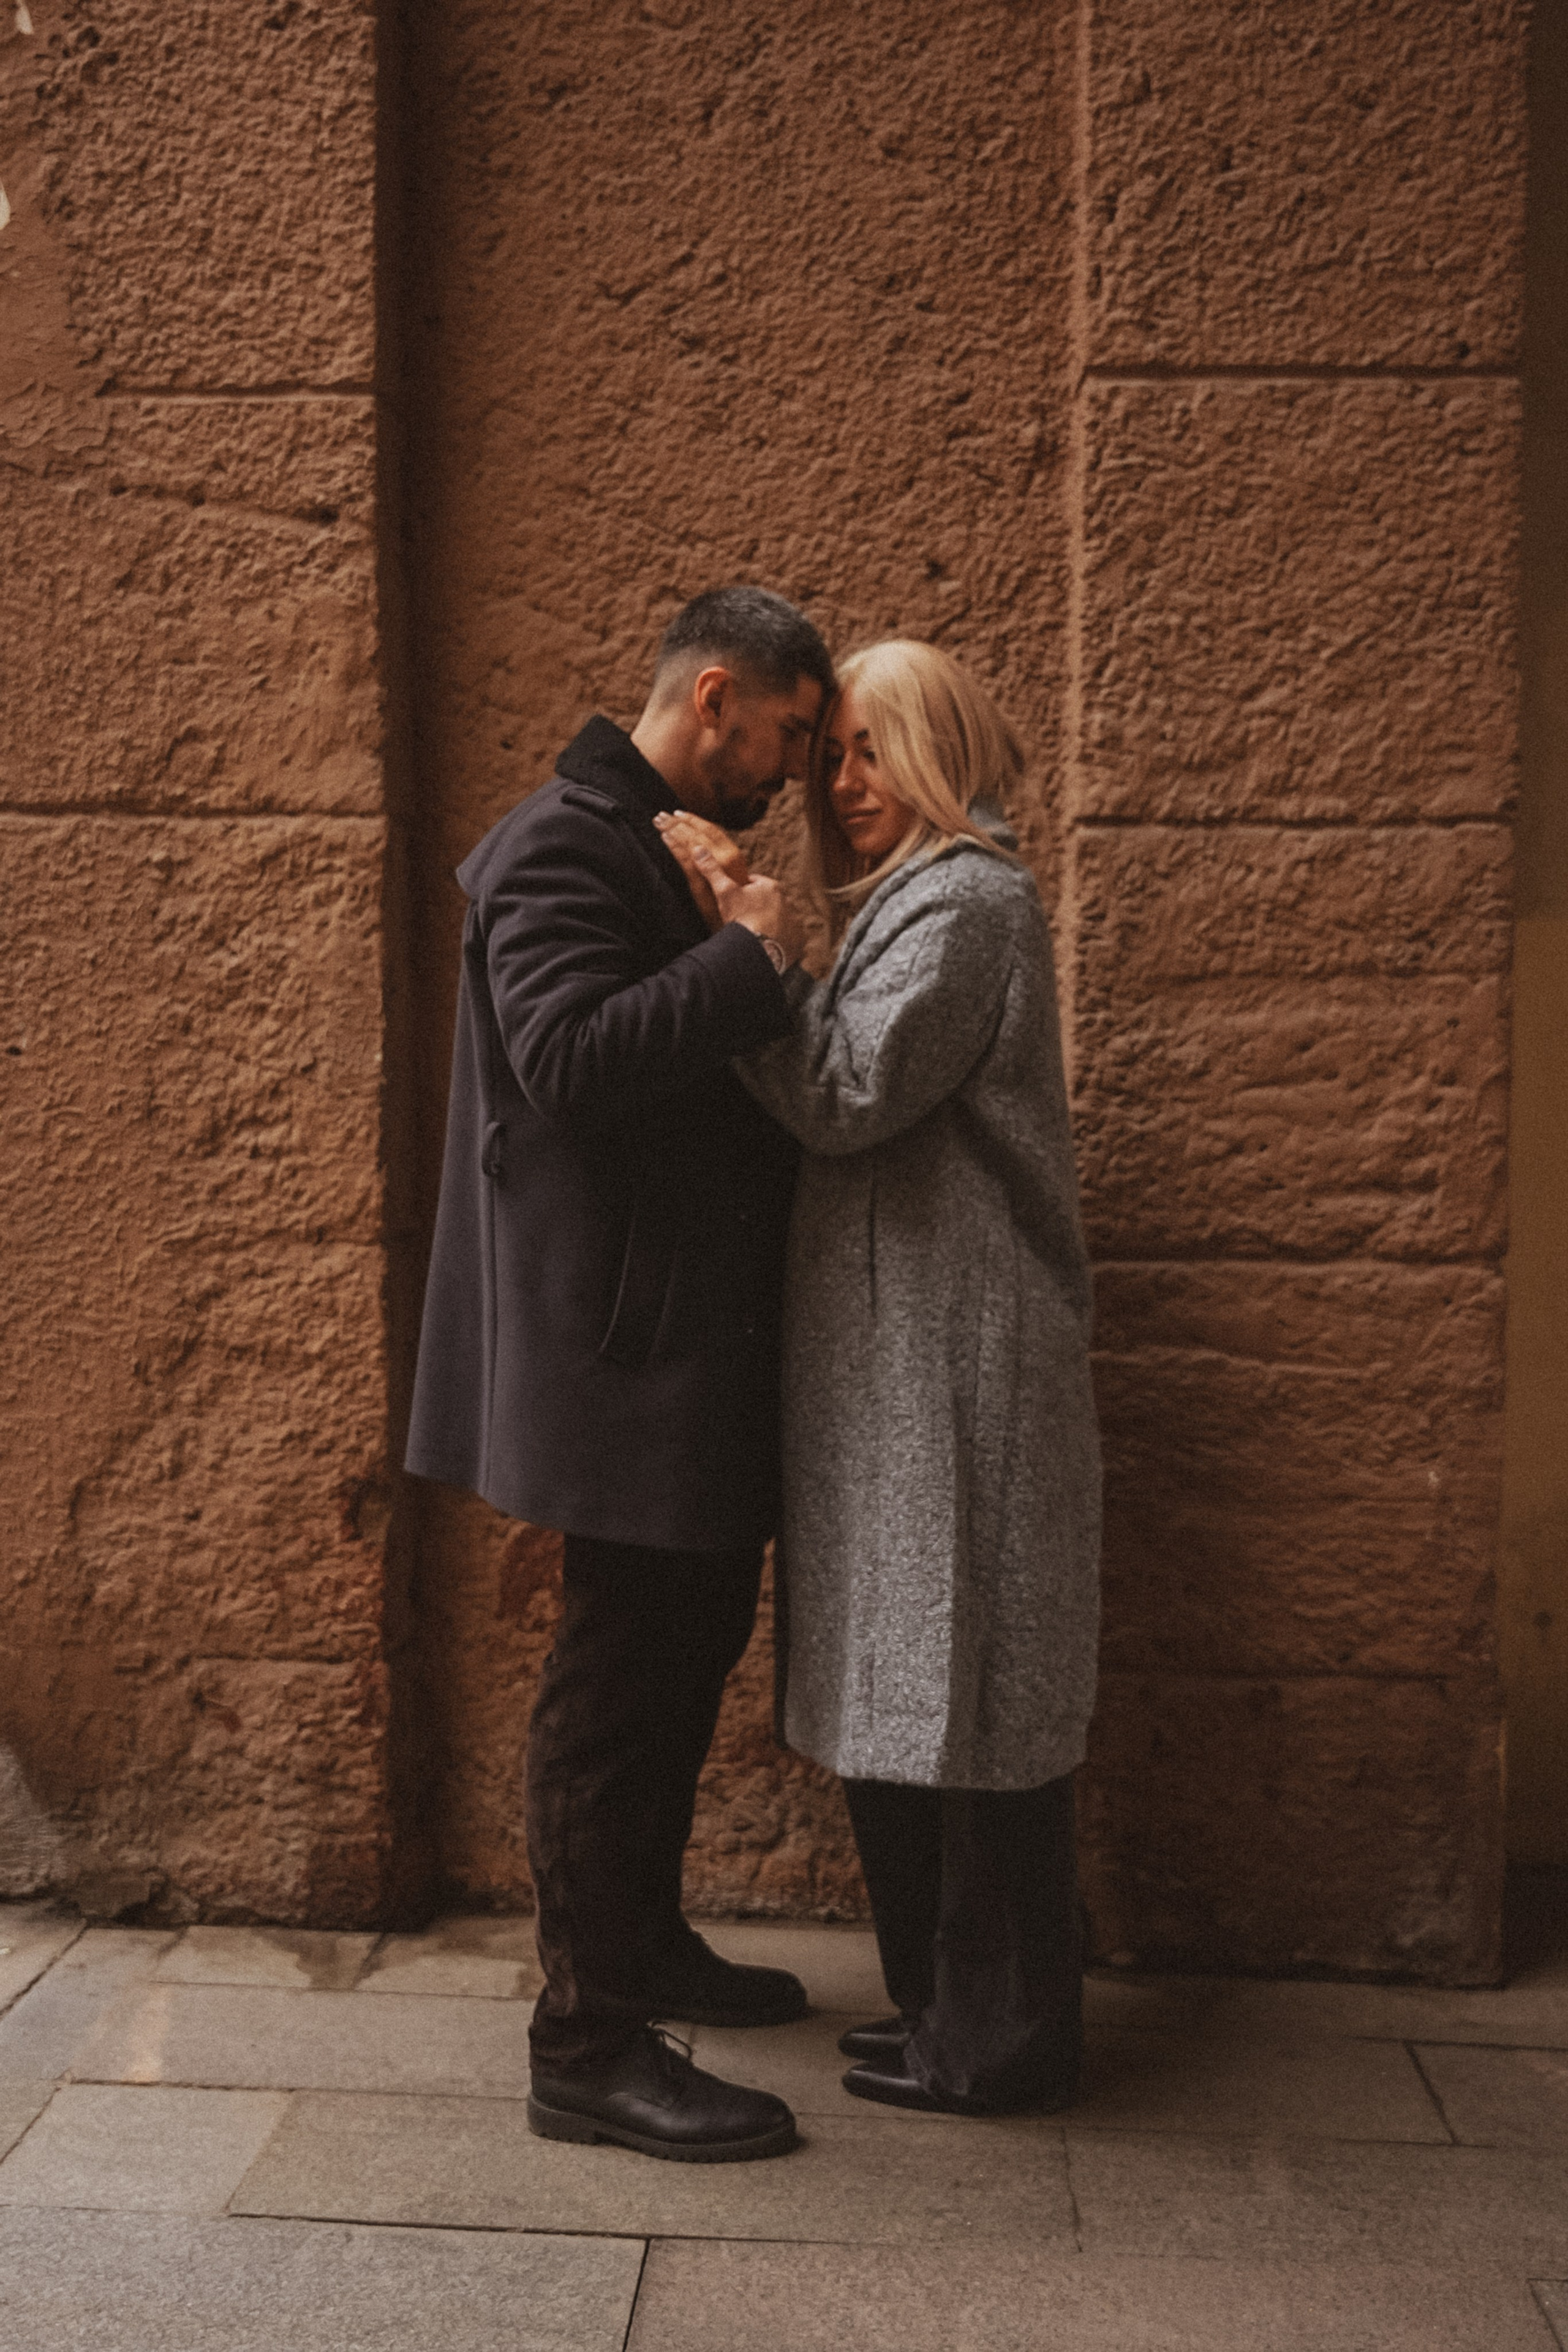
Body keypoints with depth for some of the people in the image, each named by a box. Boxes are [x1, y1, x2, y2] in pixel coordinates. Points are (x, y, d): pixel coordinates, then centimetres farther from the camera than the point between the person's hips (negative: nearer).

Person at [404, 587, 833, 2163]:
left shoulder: (675, 851, 19)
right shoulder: (562, 848, -14)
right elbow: (569, 1055, -30)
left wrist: (765, 962, 11)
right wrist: (750, 961, -24)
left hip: (693, 1340, 11)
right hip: (623, 1339, -11)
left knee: (689, 1641, 19)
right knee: (619, 1676, -4)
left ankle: (644, 1942, 36)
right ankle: (586, 2046, 7)